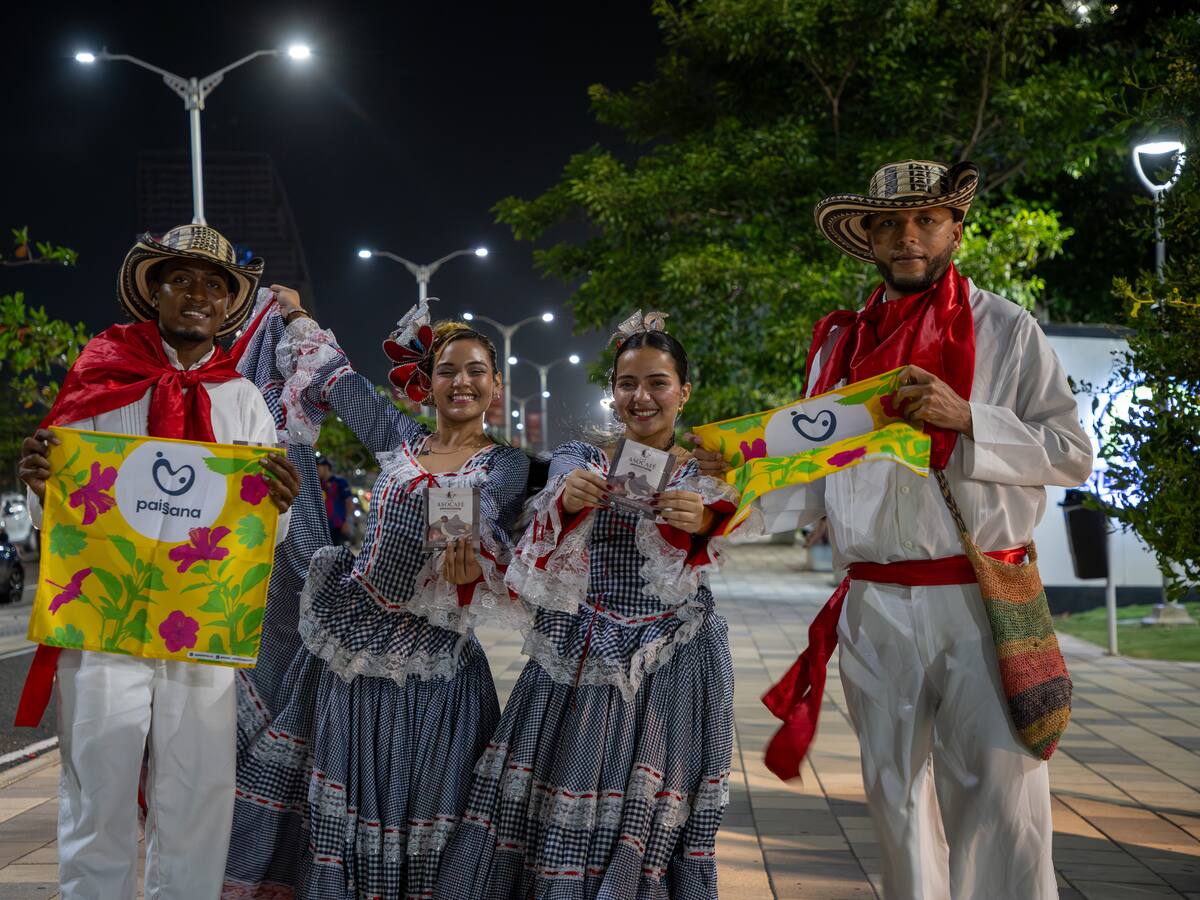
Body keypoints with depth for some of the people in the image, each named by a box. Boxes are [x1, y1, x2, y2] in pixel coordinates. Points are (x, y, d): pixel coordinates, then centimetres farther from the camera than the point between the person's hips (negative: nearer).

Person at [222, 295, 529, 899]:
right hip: (351, 632, 4)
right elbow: (336, 376, 20)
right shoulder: (398, 438, 10)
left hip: (430, 653, -4)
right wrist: (296, 314, 29)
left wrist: (462, 535, -44)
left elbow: (482, 507, -22)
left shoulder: (505, 464, -1)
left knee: (415, 802, 3)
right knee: (340, 795, 8)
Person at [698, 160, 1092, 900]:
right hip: (876, 608, 4)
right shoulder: (840, 345, 14)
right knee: (899, 800, 12)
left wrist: (966, 419, -13)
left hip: (981, 604, -4)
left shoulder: (1006, 331, 3)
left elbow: (1072, 454, -2)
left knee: (1000, 807, -8)